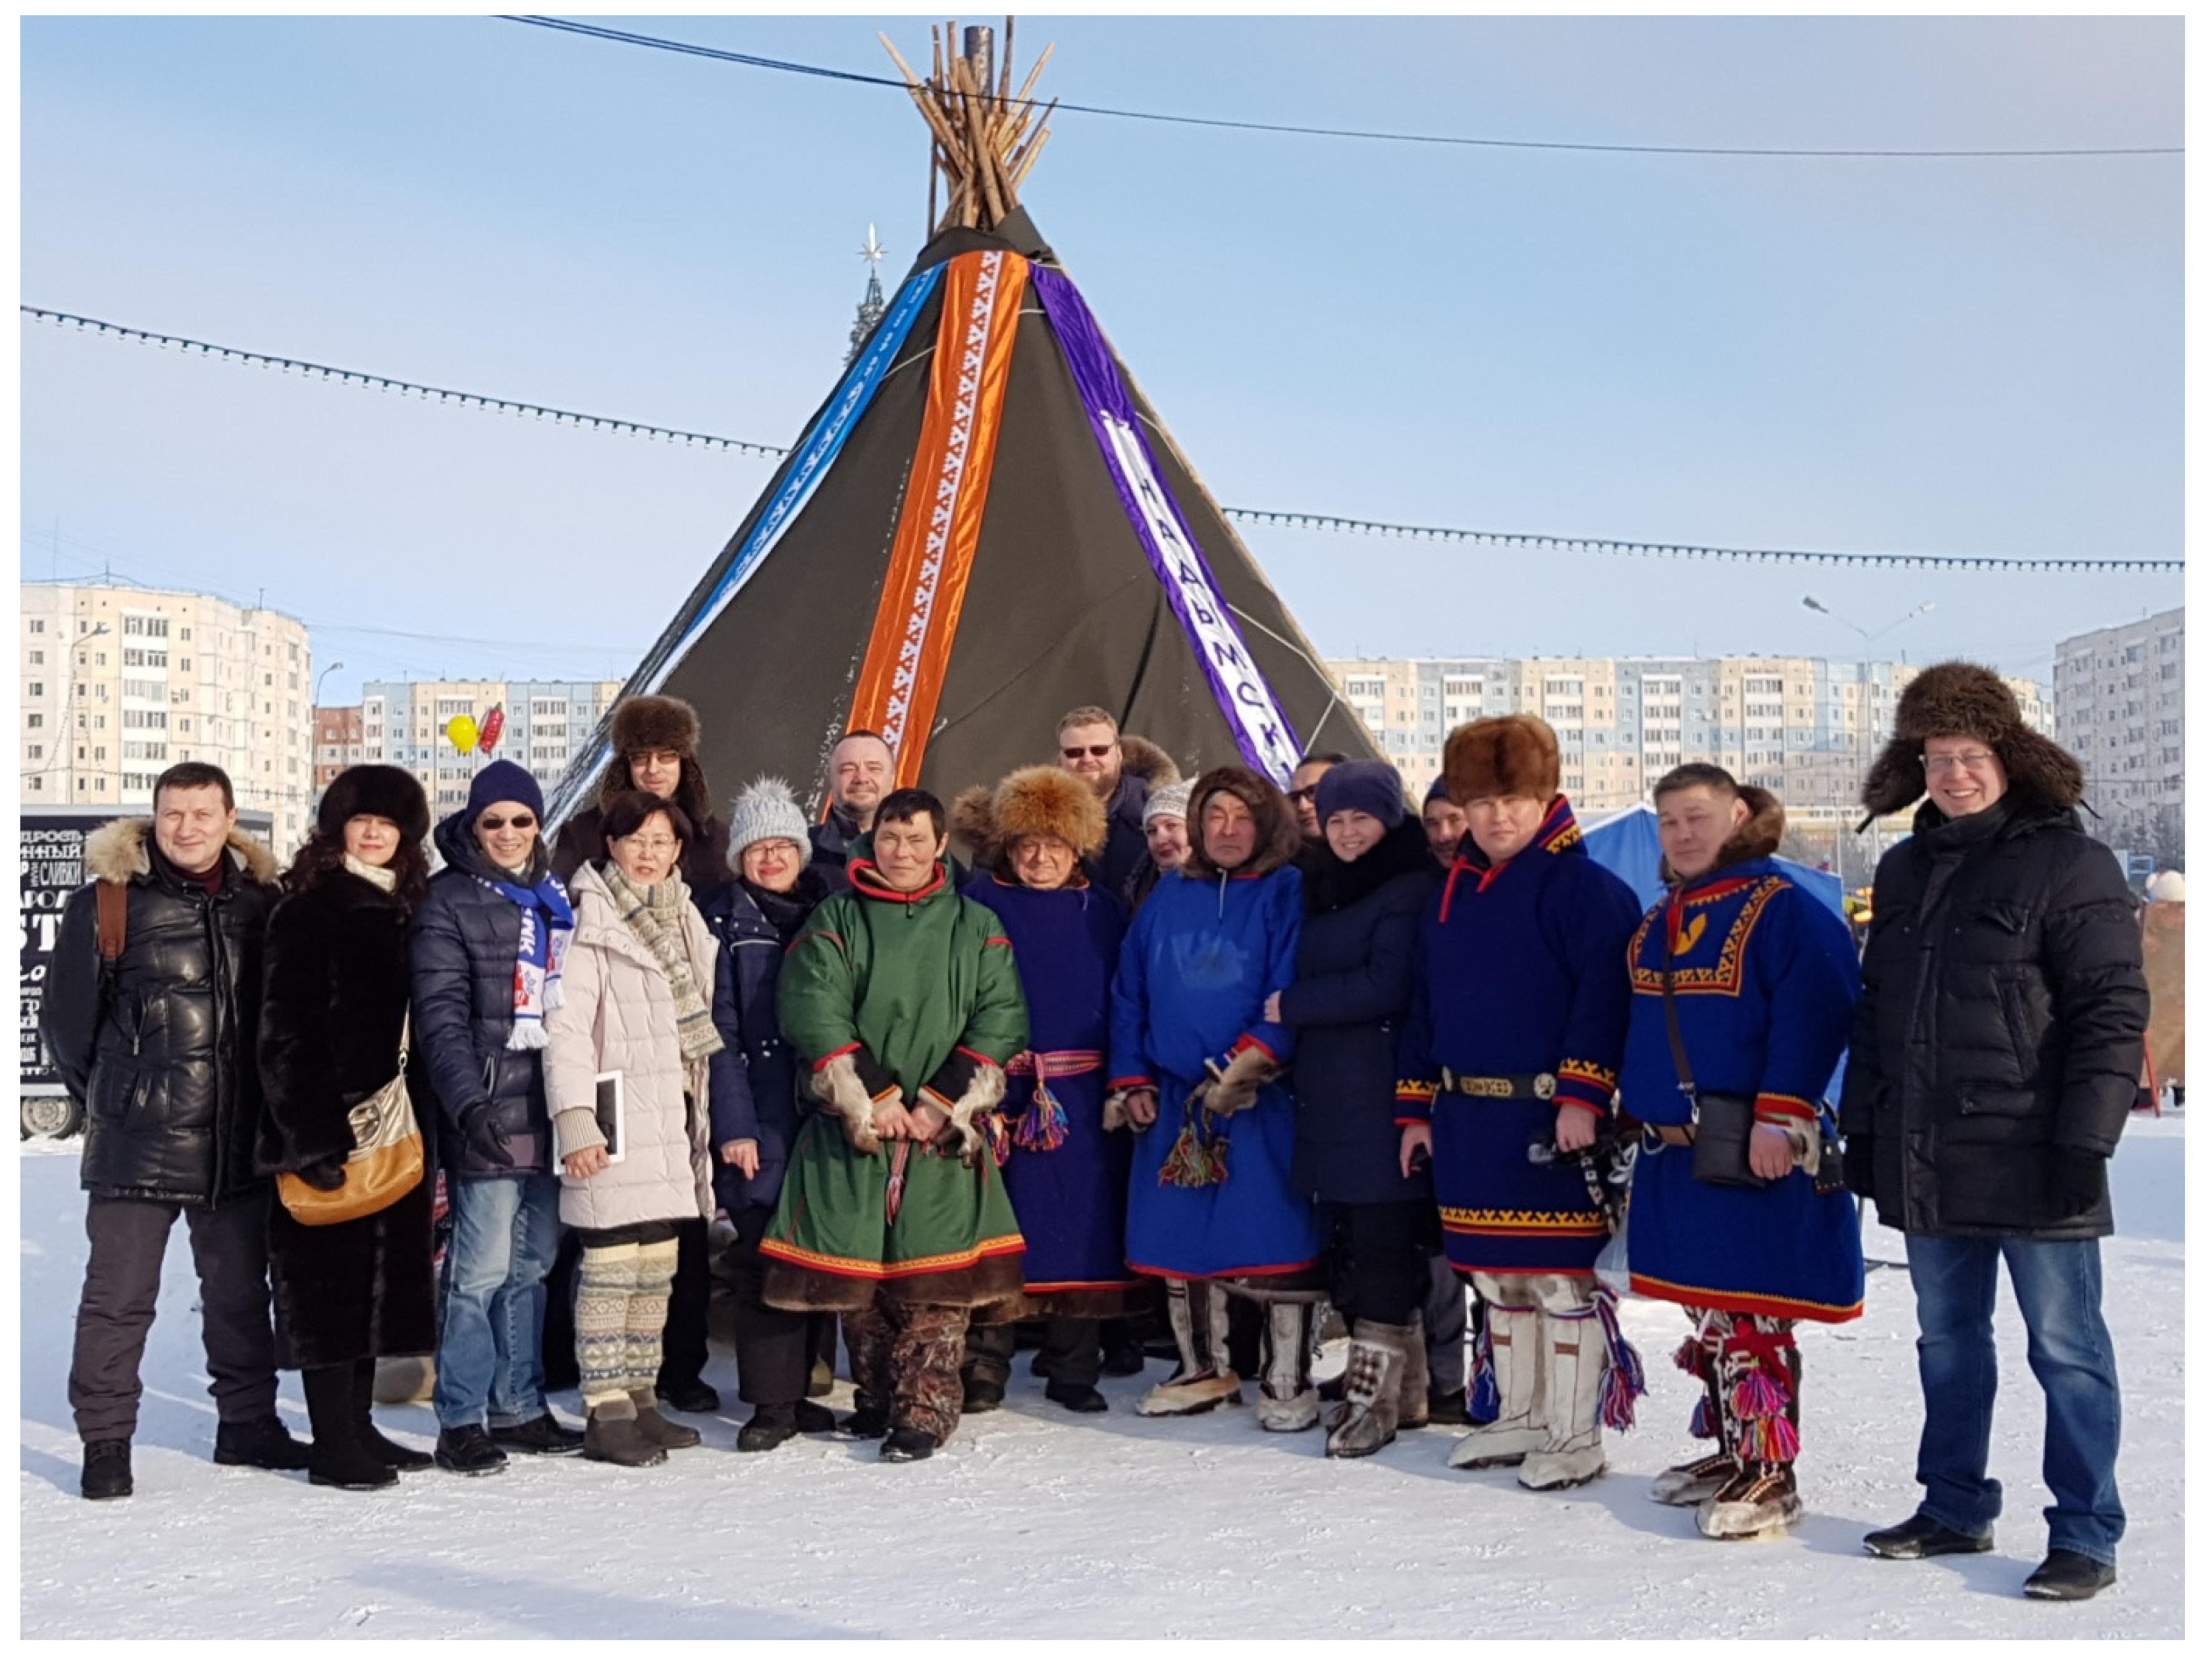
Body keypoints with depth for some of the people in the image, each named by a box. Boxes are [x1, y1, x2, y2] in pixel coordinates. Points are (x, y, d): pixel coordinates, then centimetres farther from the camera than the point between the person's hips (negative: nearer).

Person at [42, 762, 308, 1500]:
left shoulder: (261, 902, 4)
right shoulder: (105, 903, -6)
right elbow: (65, 1019, -1)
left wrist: (260, 1101, 10)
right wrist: (111, 1097, 6)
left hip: (238, 1146, 4)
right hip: (137, 1144, -3)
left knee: (240, 1292, 14)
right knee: (119, 1297, 2)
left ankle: (247, 1423, 27)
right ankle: (105, 1441, 15)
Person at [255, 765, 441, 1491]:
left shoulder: (408, 911, 13)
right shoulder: (308, 912, -8)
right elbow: (286, 1032, -13)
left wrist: (424, 1122, 9)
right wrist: (312, 1136, -20)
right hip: (332, 1125, -7)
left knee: (386, 1273, 12)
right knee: (331, 1280, -1)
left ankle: (359, 1425, 23)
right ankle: (332, 1444, 6)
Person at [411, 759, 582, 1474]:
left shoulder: (558, 897, 16)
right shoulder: (450, 901, -2)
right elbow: (440, 1014, -10)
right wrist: (467, 1100, -21)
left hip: (551, 1112, 6)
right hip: (488, 1115, -6)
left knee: (533, 1265, 12)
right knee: (482, 1268, -6)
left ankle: (519, 1408, 22)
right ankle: (462, 1421, 4)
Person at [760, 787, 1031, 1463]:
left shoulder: (975, 926, 10)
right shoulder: (836, 919, 7)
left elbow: (1002, 1021, 2)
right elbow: (812, 1010, -4)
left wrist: (942, 1106, -8)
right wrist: (872, 1099, -11)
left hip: (945, 1129, 0)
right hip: (852, 1127, 1)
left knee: (936, 1277, -8)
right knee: (857, 1272, 3)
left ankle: (925, 1408, -3)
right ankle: (876, 1400, 18)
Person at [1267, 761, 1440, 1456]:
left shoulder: (1413, 891, -7)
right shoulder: (1322, 890, 19)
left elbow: (1384, 987, -15)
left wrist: (1292, 1007, -7)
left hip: (1385, 1094, -8)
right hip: (1329, 1092, 8)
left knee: (1383, 1238, -6)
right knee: (1352, 1237, 8)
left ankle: (1375, 1391, 0)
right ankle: (1405, 1389, 18)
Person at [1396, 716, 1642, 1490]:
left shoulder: (1586, 887, -9)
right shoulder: (1454, 892, 14)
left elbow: (1604, 996, -17)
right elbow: (1425, 1005, 16)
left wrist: (1583, 1094, -23)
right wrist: (1415, 1106, 14)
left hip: (1551, 1118, -7)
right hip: (1467, 1118, 7)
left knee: (1563, 1278, 0)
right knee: (1497, 1278, 16)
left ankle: (1576, 1437, 12)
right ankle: (1518, 1418, 30)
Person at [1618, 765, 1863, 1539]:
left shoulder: (1784, 909, -11)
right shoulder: (1658, 922, 14)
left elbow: (1812, 1017, -19)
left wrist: (1780, 1118, -24)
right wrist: (1639, 1119, 17)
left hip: (1756, 1154, -8)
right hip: (1672, 1153, 8)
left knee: (1749, 1313, -6)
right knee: (1704, 1309, 15)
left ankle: (1769, 1474, 3)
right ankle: (1727, 1450, 27)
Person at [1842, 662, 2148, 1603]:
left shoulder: (2068, 863, -7)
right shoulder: (1903, 870, 13)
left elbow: (2113, 1014, -10)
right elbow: (1876, 1011, 18)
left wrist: (2085, 1141, -16)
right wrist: (1862, 1128, 14)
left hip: (2031, 1165, -6)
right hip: (1927, 1164, 7)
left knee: (2065, 1349, 2)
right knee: (1947, 1340, 16)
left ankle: (2086, 1538, 13)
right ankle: (1955, 1509, 29)